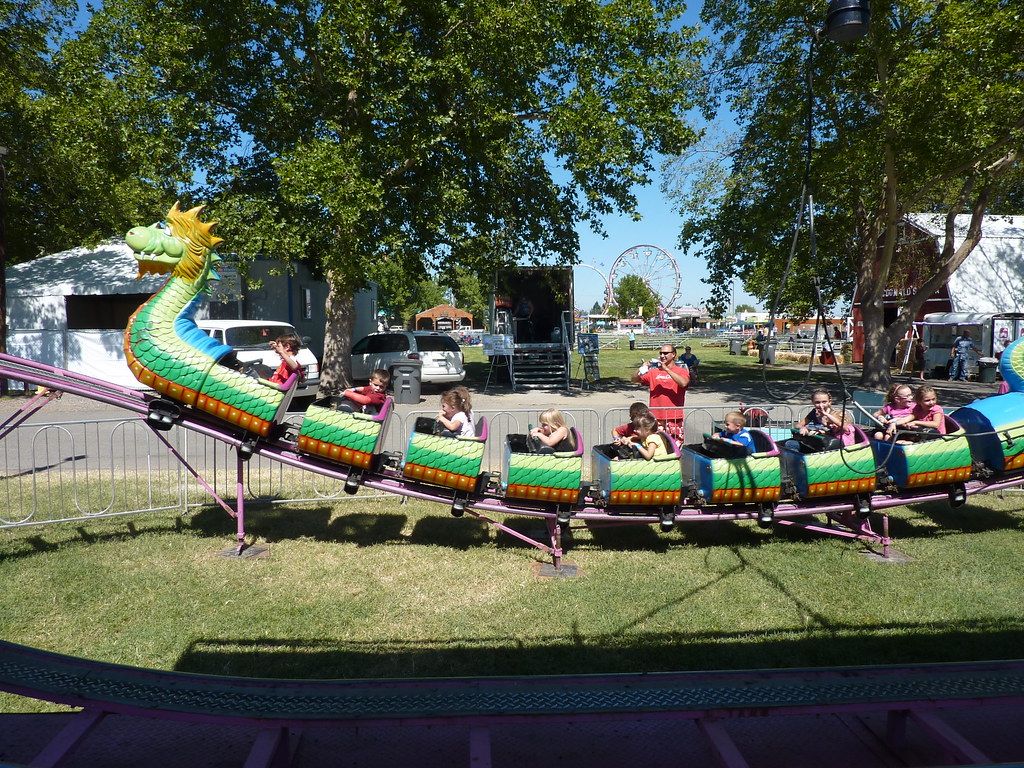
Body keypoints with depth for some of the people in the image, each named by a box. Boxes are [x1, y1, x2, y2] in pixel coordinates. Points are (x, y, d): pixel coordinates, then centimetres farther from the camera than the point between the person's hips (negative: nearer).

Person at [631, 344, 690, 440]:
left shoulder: (682, 371, 4)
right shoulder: (654, 372, 13)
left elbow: (683, 383, -17)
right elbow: (635, 380, 10)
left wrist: (666, 369, -18)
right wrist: (640, 370, -10)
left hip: (674, 419, -3)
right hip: (655, 418, 3)